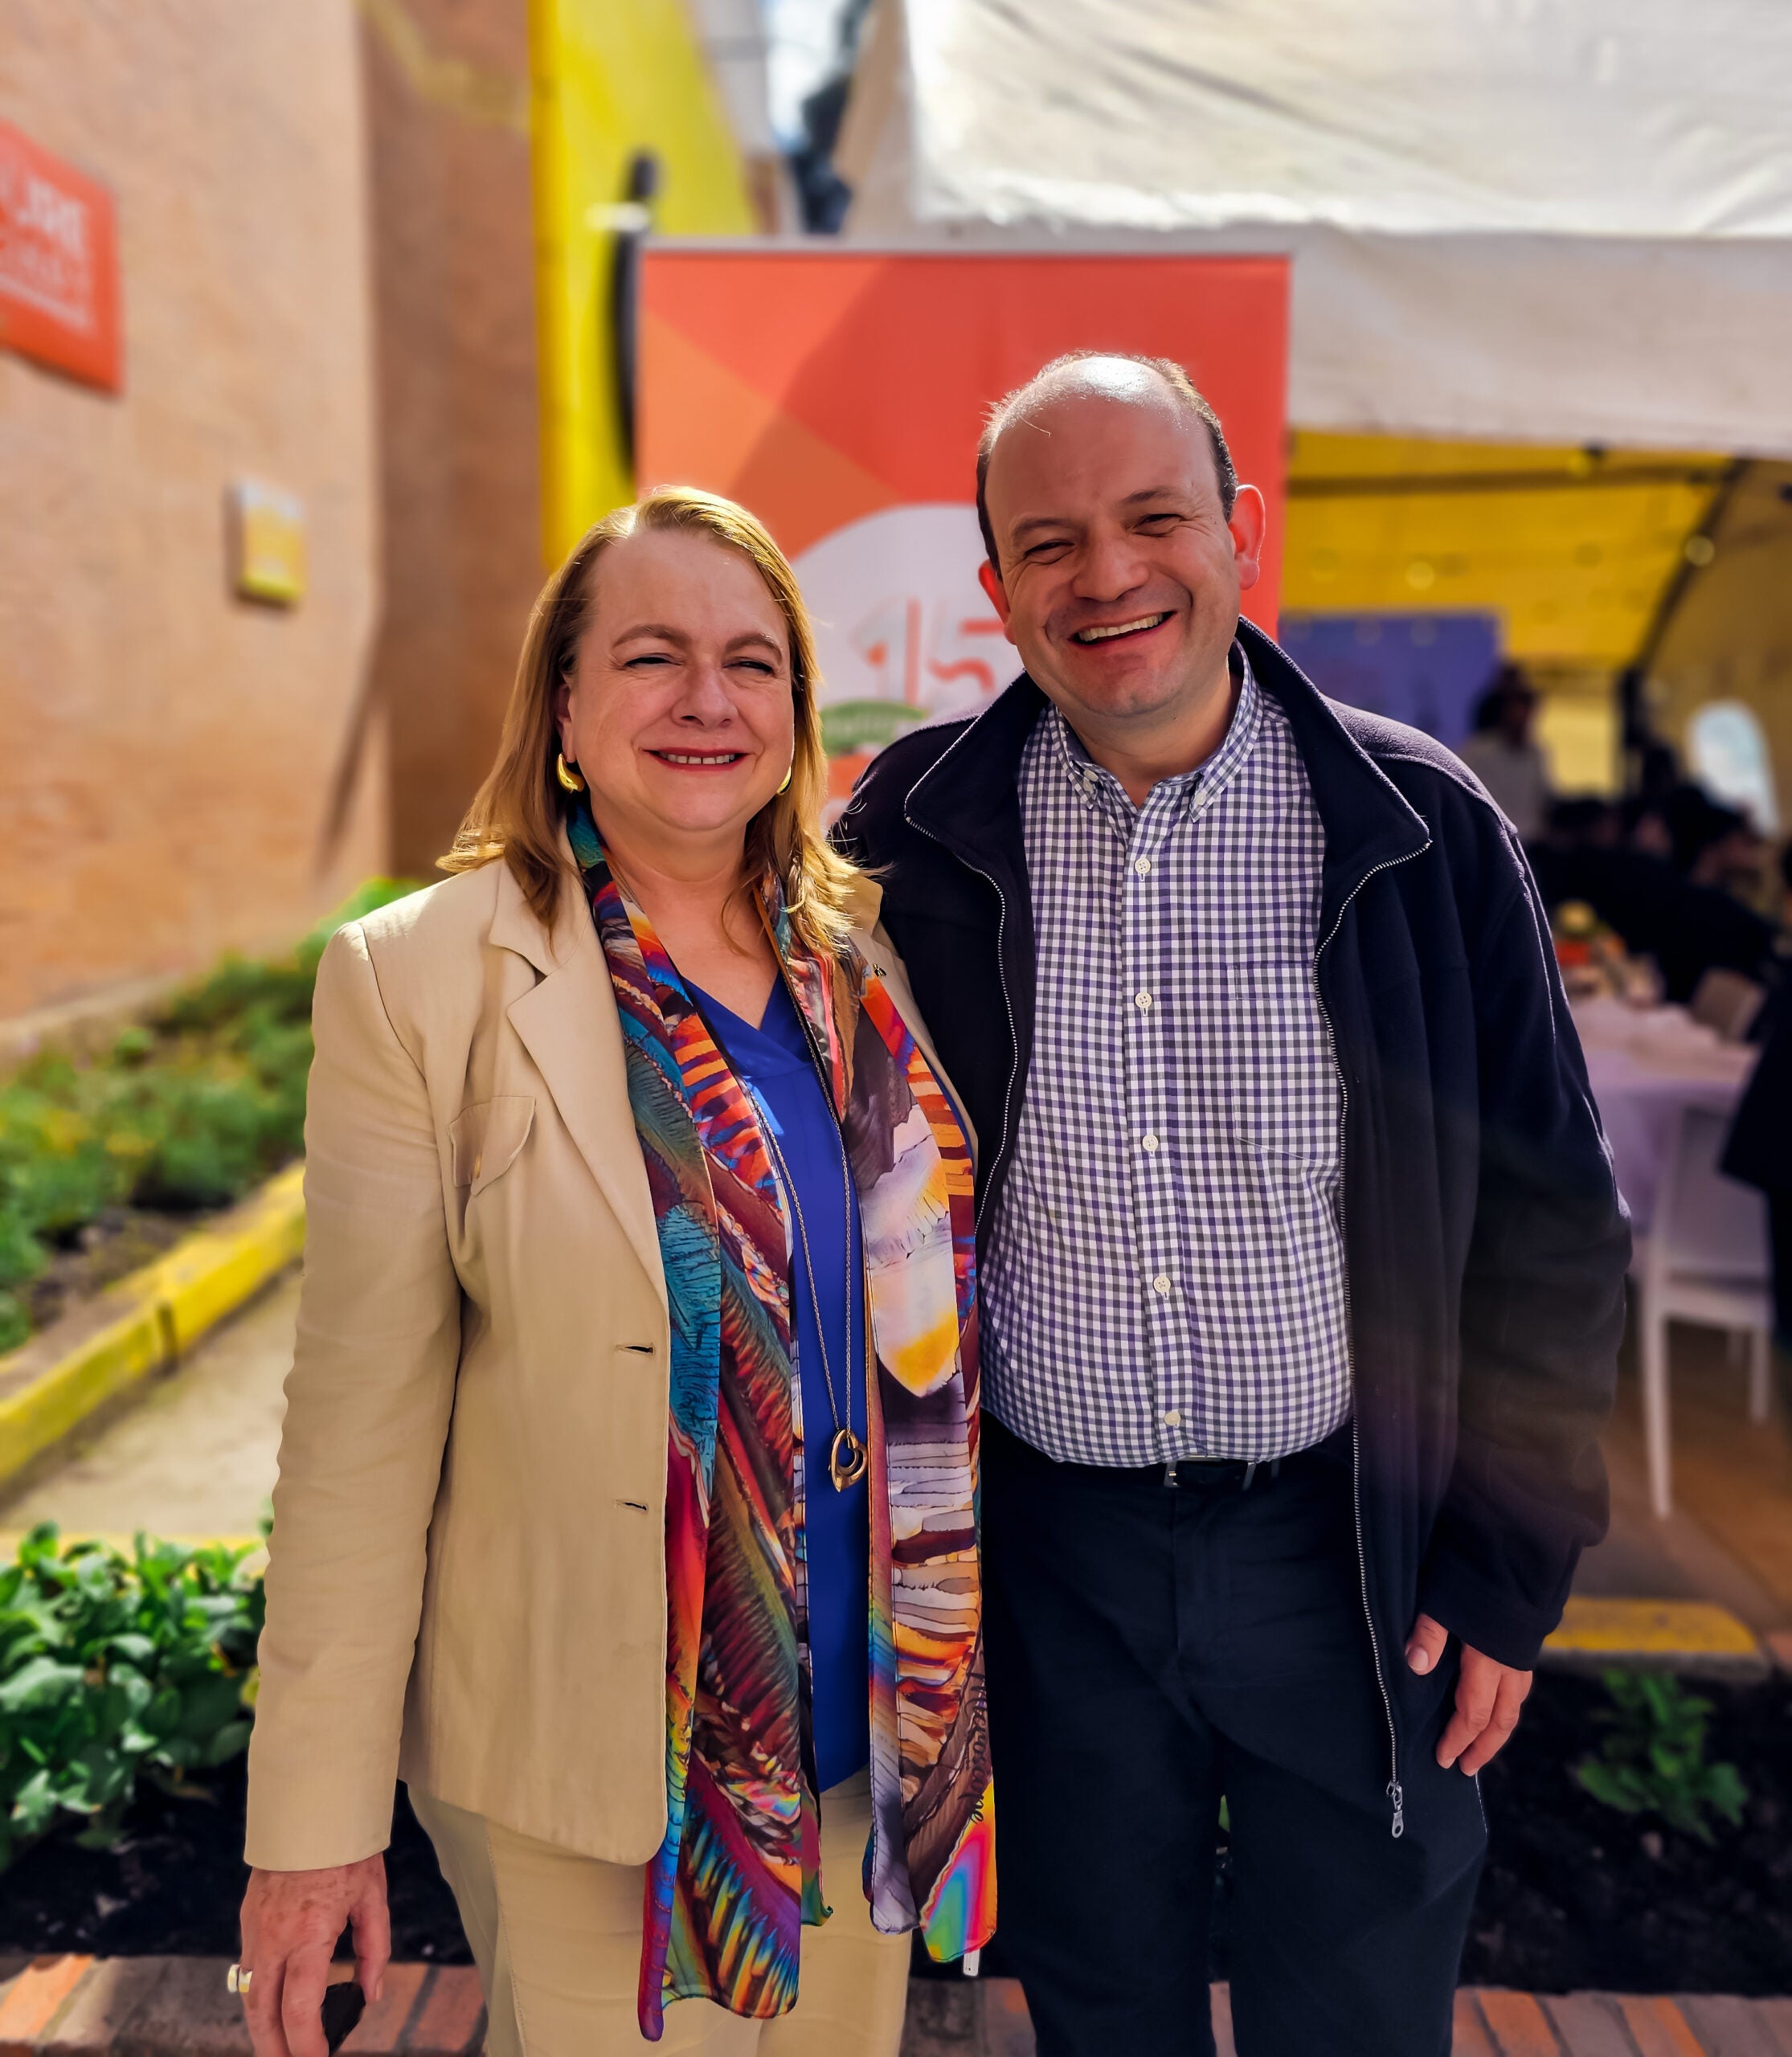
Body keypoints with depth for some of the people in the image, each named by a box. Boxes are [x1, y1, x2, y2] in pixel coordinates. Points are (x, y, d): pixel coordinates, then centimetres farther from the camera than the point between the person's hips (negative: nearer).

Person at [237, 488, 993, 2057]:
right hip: (588, 1757, -4)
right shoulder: (418, 981, -13)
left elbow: (937, 1331, 6)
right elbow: (363, 1424, -12)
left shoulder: (869, 957, -1)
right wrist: (318, 1815, -7)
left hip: (868, 1728, 4)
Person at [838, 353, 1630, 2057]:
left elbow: (1548, 1227, -1)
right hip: (1043, 1556, 1)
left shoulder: (1421, 830, -7)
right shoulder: (908, 841, -6)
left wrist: (1510, 1565, -1)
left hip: (1353, 1552, 0)